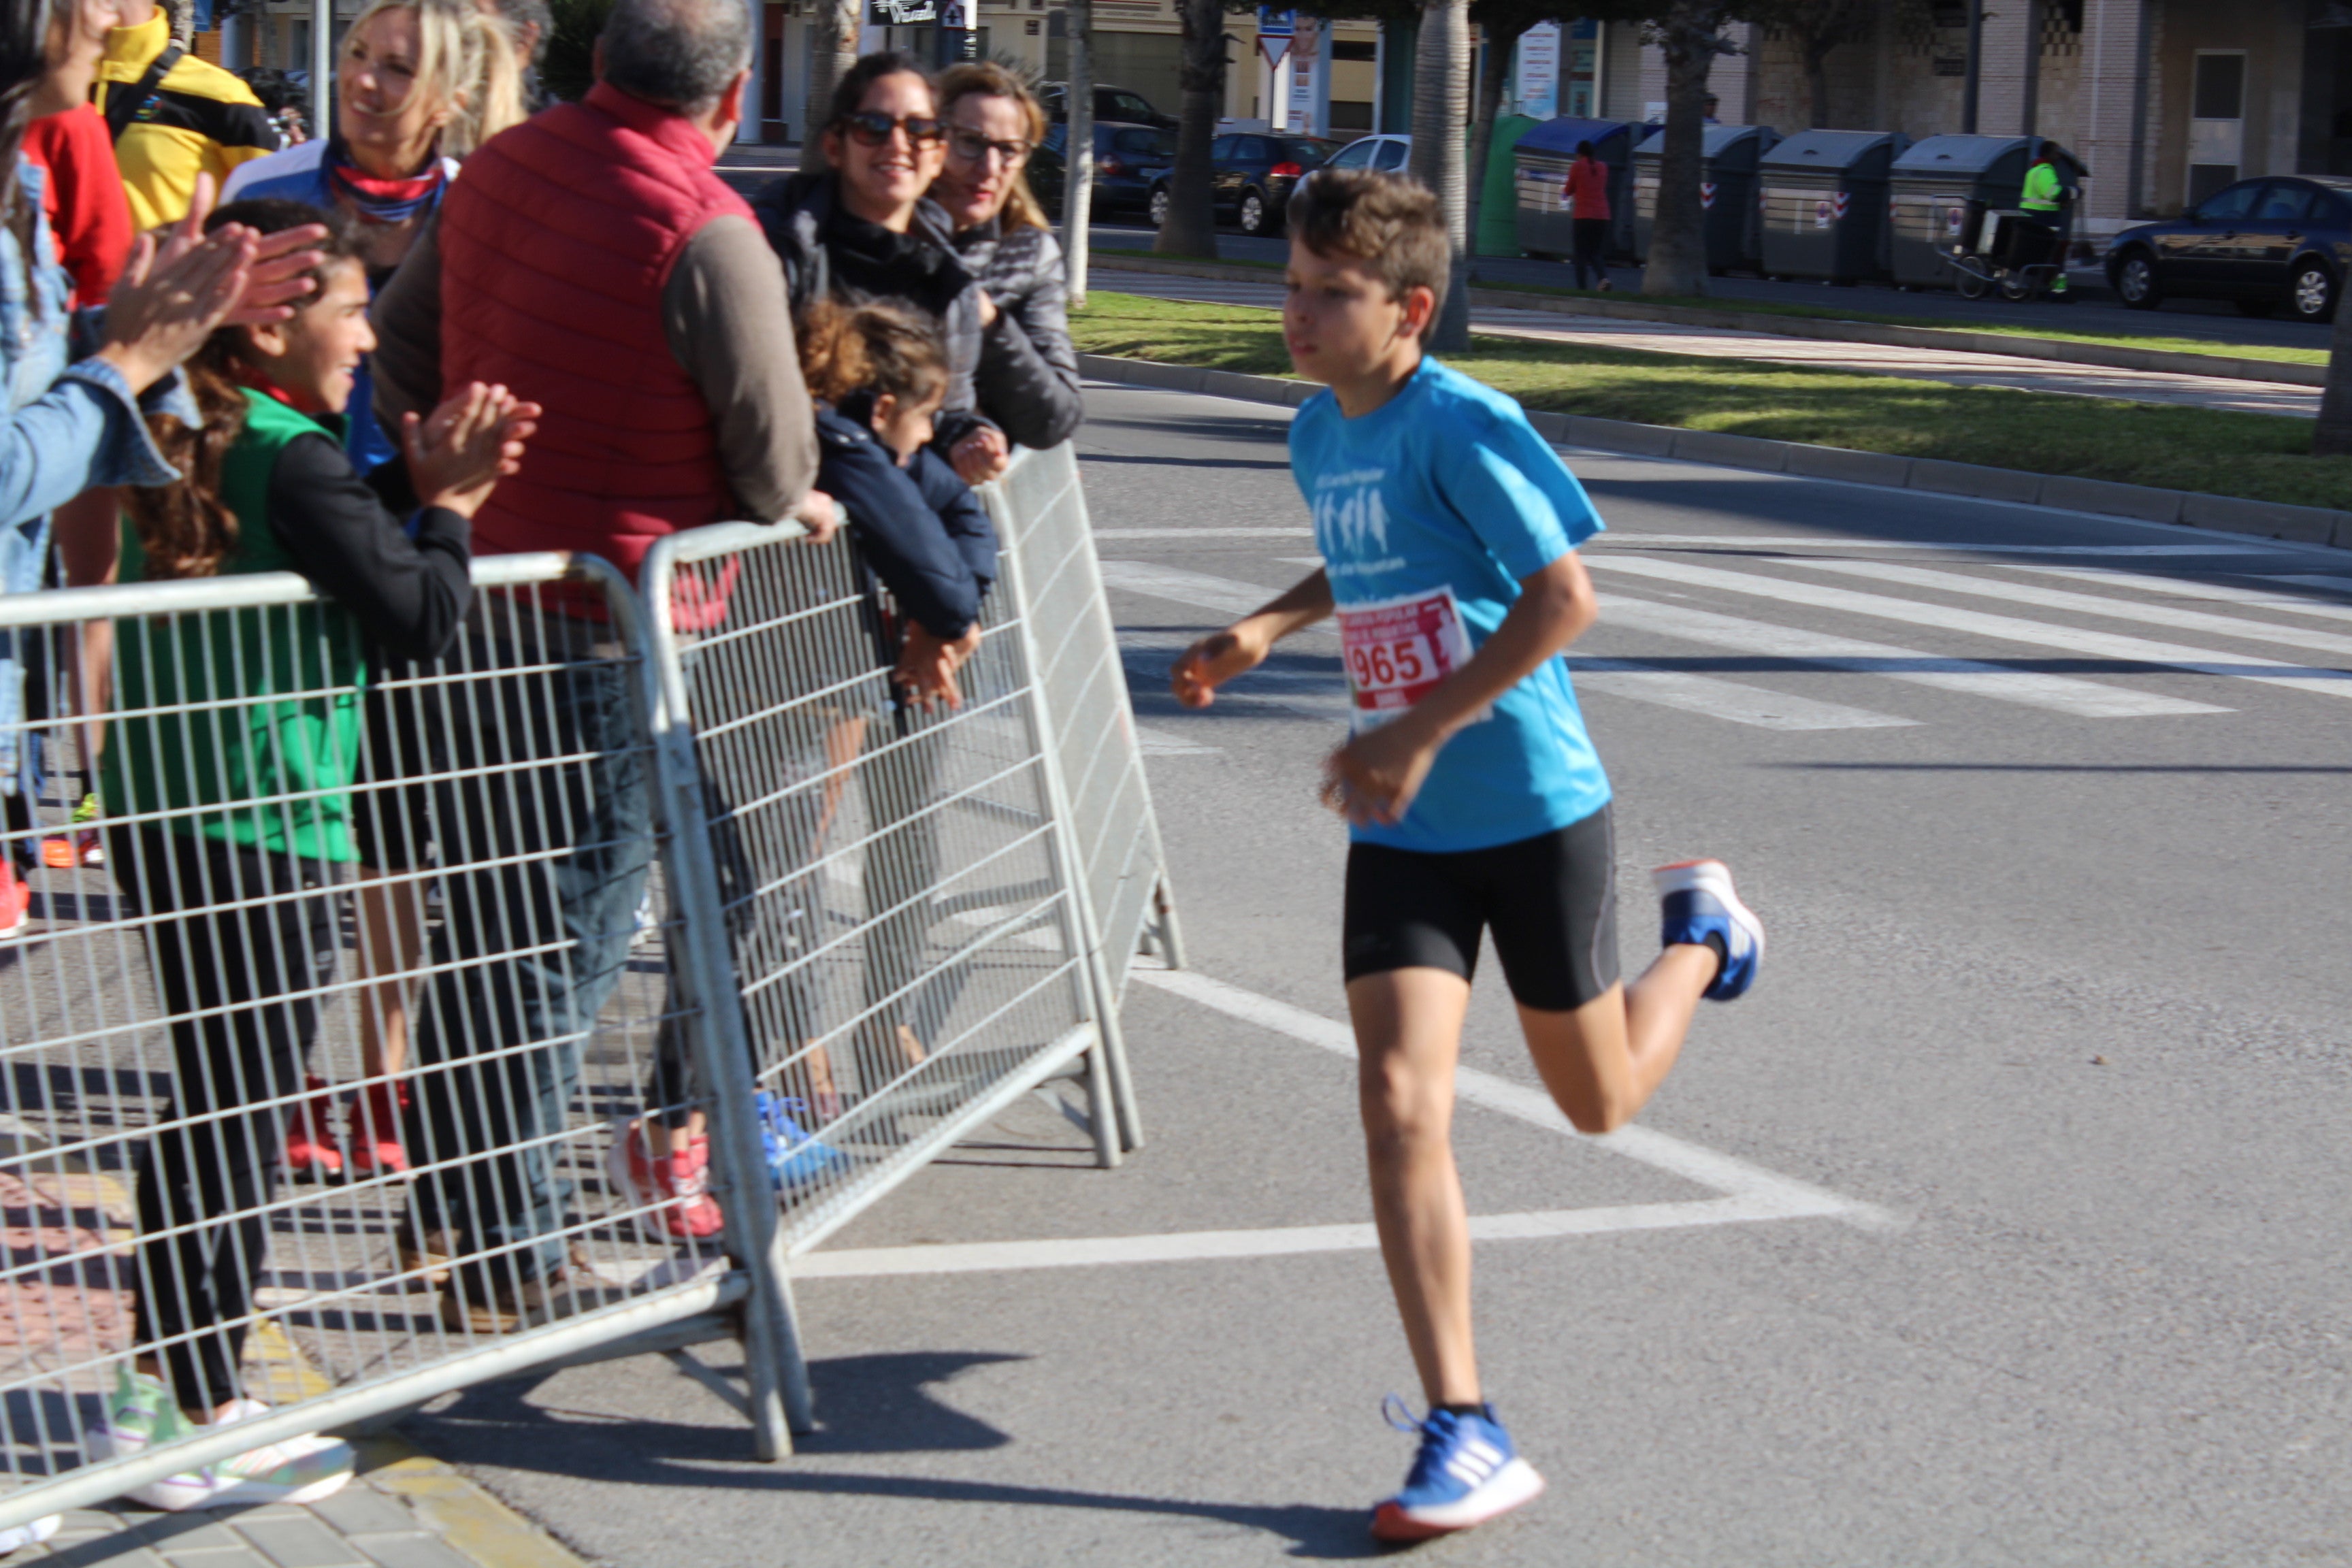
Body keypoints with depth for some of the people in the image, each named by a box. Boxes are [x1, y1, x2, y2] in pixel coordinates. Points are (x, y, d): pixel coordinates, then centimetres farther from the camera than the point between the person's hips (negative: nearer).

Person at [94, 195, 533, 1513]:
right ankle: (199, 1426, 5)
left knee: (208, 1105, 18)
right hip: (264, 830, -9)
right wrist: (445, 507, 0)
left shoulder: (177, 453, 11)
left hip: (163, 817, 9)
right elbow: (420, 621, -15)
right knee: (242, 1123, -1)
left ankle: (165, 1379, 26)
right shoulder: (299, 462, -15)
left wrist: (418, 496, 9)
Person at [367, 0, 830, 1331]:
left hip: (470, 586, 8)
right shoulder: (706, 233, -17)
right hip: (603, 627, -7)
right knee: (567, 942, 1)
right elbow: (772, 451, -12)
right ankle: (513, 1256, 6)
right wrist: (790, 508, 10)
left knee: (481, 910, 18)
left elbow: (402, 341, 16)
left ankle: (446, 1209, 28)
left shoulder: (503, 167, 6)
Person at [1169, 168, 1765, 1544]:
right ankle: (1466, 1433, -7)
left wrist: (1424, 729, -25)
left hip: (1536, 809, -5)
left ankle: (1702, 932, 44)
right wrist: (1269, 627, 9)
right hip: (1402, 827, 6)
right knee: (1399, 1101, -11)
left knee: (1599, 1100, 12)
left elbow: (1564, 596, -23)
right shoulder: (1318, 433, 6)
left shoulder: (1462, 423, -17)